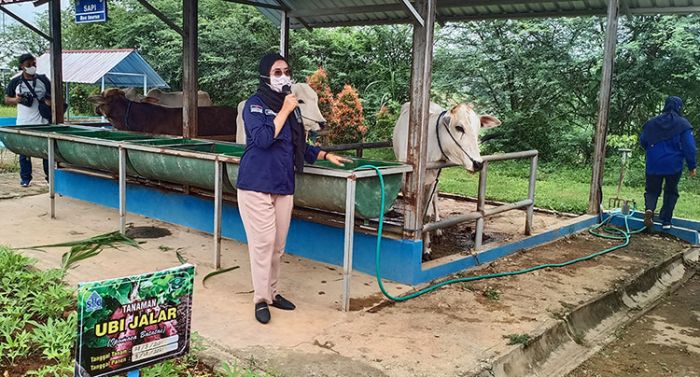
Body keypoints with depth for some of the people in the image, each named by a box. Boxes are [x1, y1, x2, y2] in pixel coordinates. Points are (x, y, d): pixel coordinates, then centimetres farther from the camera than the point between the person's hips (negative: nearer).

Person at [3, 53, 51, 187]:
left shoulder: (43, 80, 2)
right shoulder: (15, 82, 2)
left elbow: (52, 95, 11)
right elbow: (7, 99, 11)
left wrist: (49, 101, -12)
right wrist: (17, 100, -10)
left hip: (42, 122, 0)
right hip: (24, 123, 0)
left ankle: (50, 176, 14)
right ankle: (25, 178, 17)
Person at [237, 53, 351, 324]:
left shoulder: (290, 104, 14)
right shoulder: (255, 104, -4)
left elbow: (299, 146, 23)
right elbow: (263, 138, -20)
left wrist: (326, 155, 17)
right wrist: (285, 111, -15)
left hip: (283, 186, 6)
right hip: (256, 184, -6)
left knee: (278, 245, 9)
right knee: (263, 242, -5)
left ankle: (272, 291, 22)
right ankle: (261, 299, 4)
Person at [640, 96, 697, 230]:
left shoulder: (651, 122, 4)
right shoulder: (683, 124, -5)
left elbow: (642, 141, 13)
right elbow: (690, 147, -6)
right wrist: (692, 166, 1)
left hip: (653, 165, 2)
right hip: (674, 166, -2)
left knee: (652, 190, 12)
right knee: (671, 192, 14)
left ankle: (649, 209, -19)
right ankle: (666, 221, 12)